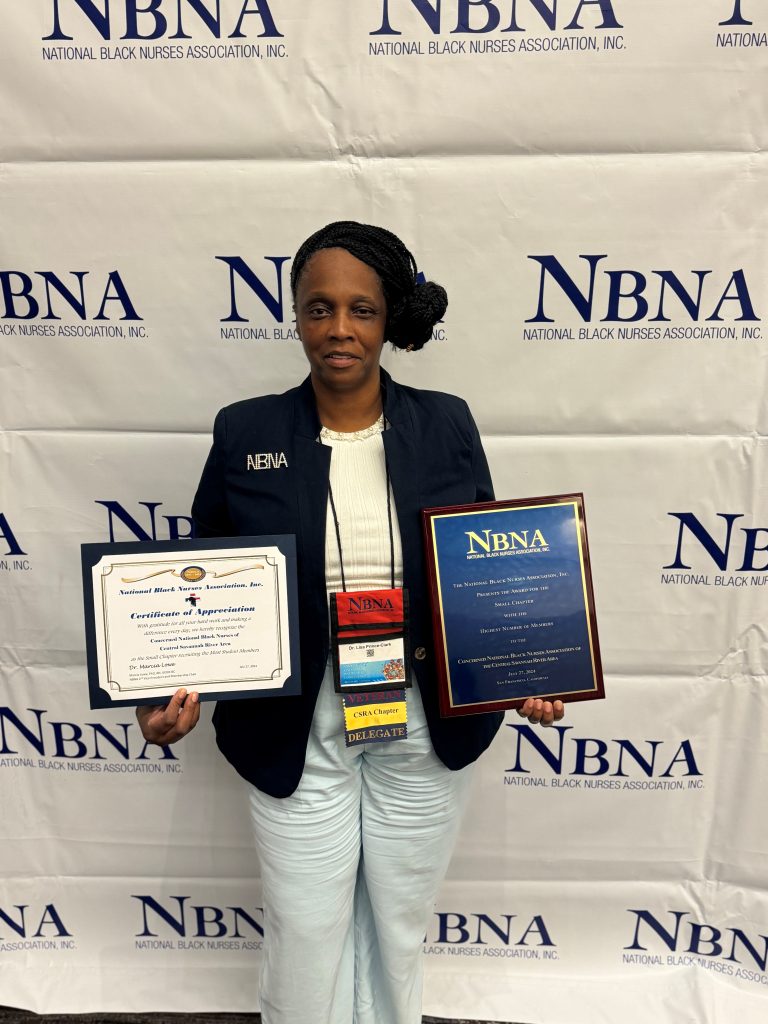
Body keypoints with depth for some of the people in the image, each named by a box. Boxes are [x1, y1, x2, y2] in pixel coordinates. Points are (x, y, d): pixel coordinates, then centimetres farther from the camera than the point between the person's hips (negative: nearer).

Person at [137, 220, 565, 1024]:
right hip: (295, 735, -1)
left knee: (400, 925, 22)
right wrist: (175, 687, -15)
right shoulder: (244, 433, -6)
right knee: (303, 935, 16)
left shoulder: (446, 426, -4)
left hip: (427, 731, 1)